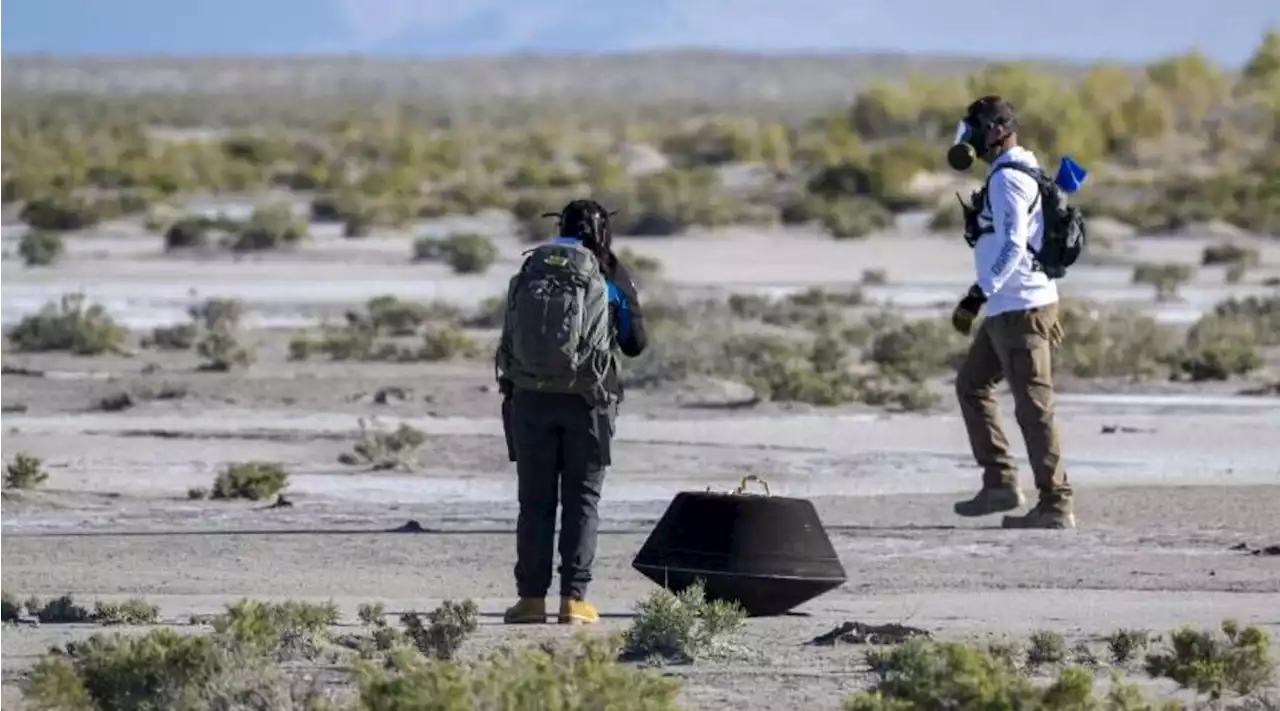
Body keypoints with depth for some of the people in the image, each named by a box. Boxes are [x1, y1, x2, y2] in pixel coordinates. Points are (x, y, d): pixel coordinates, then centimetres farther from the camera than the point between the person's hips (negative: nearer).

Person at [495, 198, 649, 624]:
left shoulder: (529, 272, 5)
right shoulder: (608, 278, -3)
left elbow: (510, 338, 9)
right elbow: (636, 343, 5)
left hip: (530, 399, 2)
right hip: (584, 402, -2)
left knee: (535, 502, 7)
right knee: (581, 501, 4)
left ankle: (531, 598, 2)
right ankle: (574, 599, -3)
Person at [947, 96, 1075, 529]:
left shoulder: (1008, 179, -15)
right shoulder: (1020, 173, 17)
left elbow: (1012, 246, -24)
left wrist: (977, 296, -25)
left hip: (1021, 308, -11)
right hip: (1009, 309, 11)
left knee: (1033, 406, -7)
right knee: (971, 383, 18)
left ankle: (1056, 506, -5)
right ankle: (1001, 482, 17)